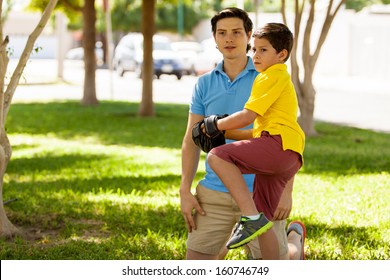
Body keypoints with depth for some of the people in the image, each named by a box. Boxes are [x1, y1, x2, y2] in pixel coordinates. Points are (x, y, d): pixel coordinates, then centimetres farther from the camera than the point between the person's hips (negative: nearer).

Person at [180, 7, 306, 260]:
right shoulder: (204, 84, 6)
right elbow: (192, 141, 9)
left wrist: (287, 191, -11)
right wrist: (185, 191, 0)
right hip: (214, 192, 3)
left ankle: (296, 237, 41)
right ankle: (225, 243, 32)